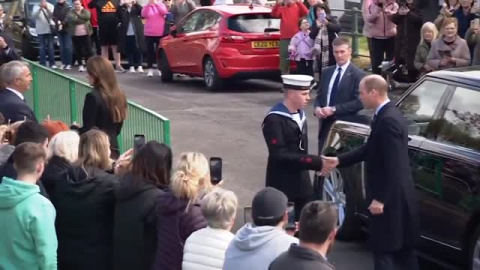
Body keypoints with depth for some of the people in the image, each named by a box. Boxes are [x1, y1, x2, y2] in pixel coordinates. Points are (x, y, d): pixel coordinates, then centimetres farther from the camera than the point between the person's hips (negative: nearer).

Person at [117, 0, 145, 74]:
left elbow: (142, 11, -12)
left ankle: (139, 66, 8)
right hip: (126, 34, 0)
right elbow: (118, 17, -13)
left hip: (137, 33, 0)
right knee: (129, 50, 2)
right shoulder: (122, 9, 6)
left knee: (139, 50, 2)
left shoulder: (136, 8, 7)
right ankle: (131, 66, 9)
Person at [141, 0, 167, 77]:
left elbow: (164, 12, -15)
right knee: (150, 52, 1)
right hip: (149, 33, 1)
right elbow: (144, 14, -11)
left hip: (160, 33, -1)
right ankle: (150, 69, 4)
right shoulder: (147, 6, 7)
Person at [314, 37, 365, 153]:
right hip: (326, 123, 6)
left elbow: (359, 102, -14)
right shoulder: (327, 72, 14)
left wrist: (334, 109, -18)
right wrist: (317, 107, -6)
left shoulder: (358, 74, -7)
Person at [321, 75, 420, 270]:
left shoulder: (387, 120, -23)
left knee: (382, 249, -2)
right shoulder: (388, 114, 10)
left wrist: (380, 199, -22)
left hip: (390, 198, -10)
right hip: (396, 196, 10)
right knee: (403, 249, 17)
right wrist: (339, 160, 15)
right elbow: (371, 149, 18)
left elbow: (393, 166, -25)